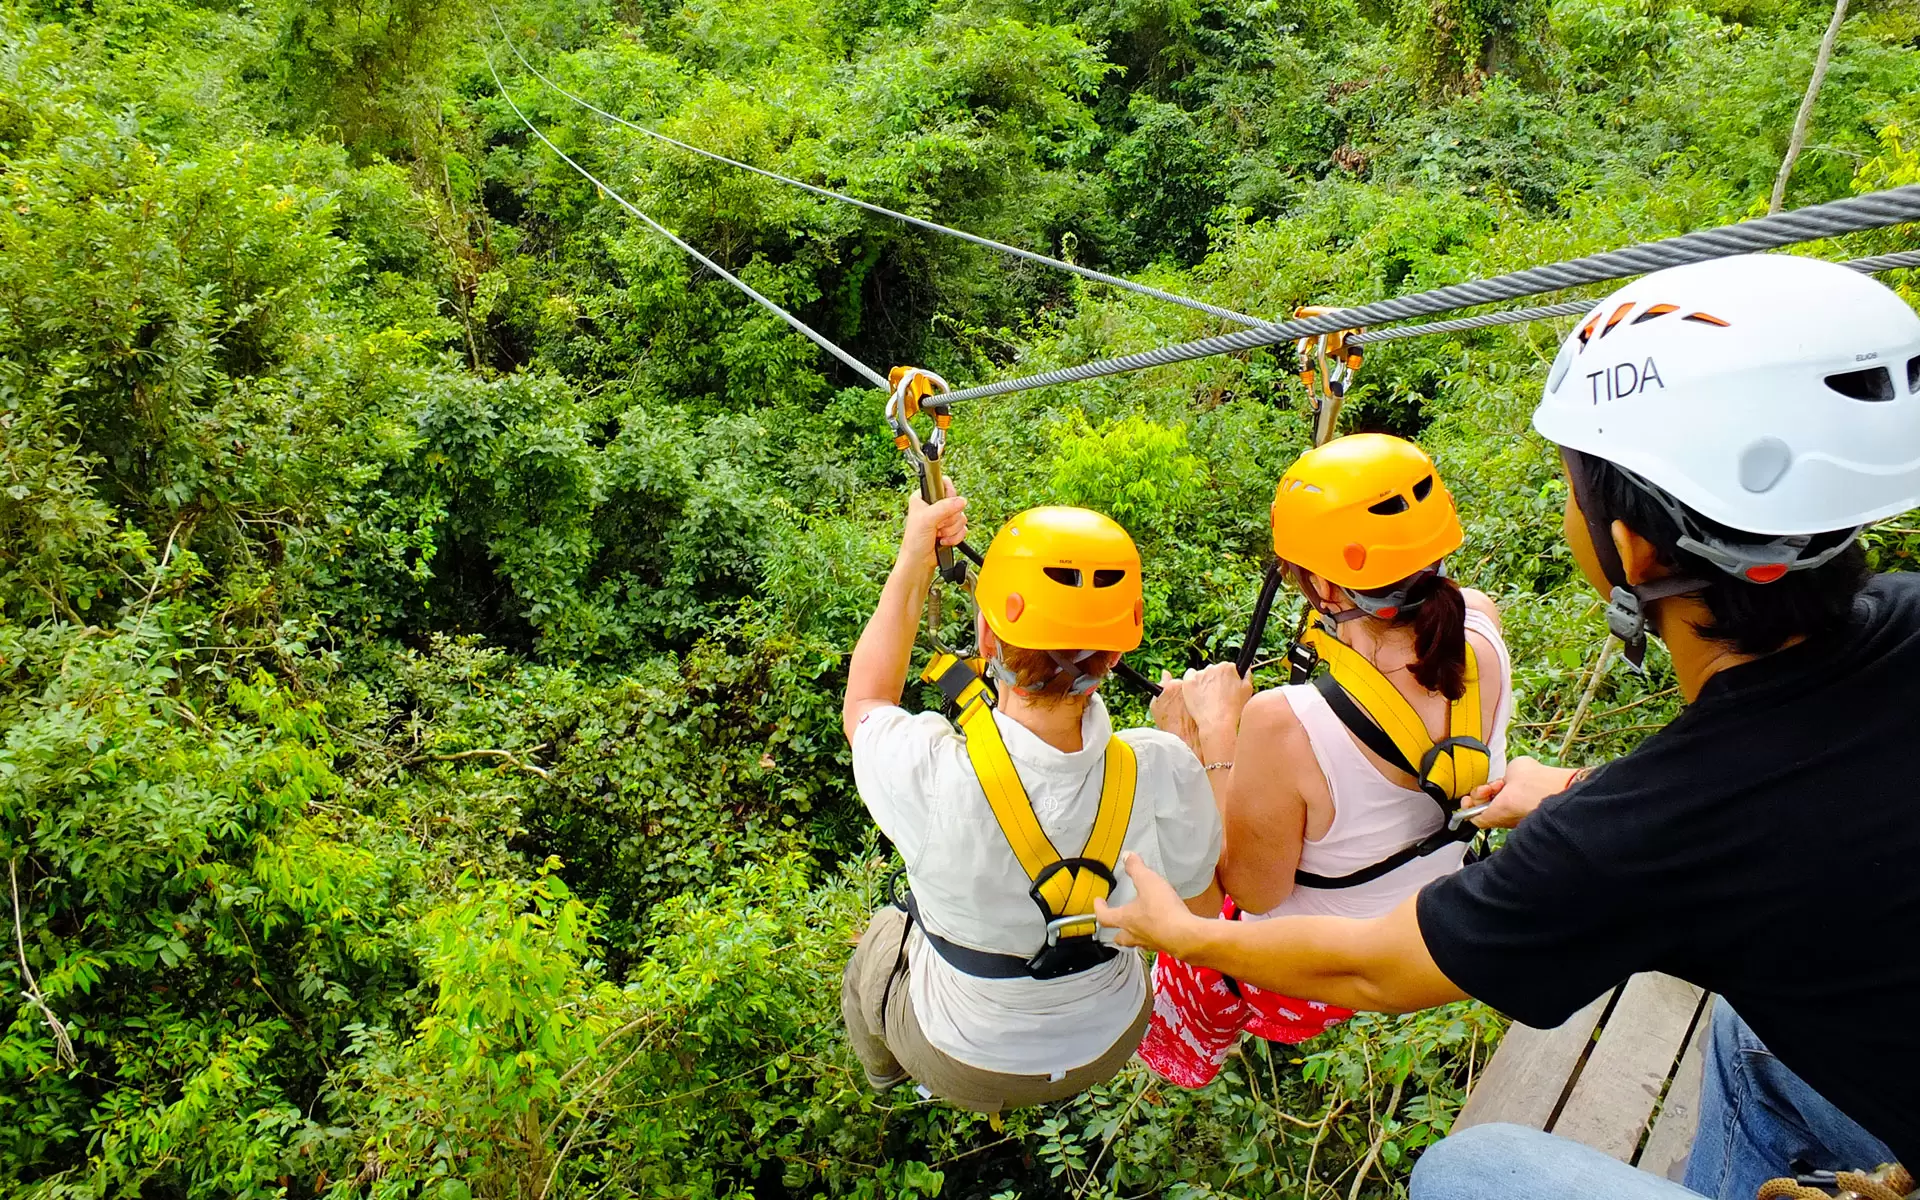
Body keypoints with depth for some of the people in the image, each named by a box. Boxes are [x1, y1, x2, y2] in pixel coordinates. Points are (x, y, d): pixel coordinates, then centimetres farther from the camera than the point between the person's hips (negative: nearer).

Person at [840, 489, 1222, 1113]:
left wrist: (912, 563, -7)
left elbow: (864, 702, -13)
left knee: (879, 942, 31)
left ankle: (886, 1076, 63)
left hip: (962, 1058, -2)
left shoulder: (927, 776, -39)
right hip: (1109, 1046, 2)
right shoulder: (1163, 774, -34)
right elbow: (1199, 913, -13)